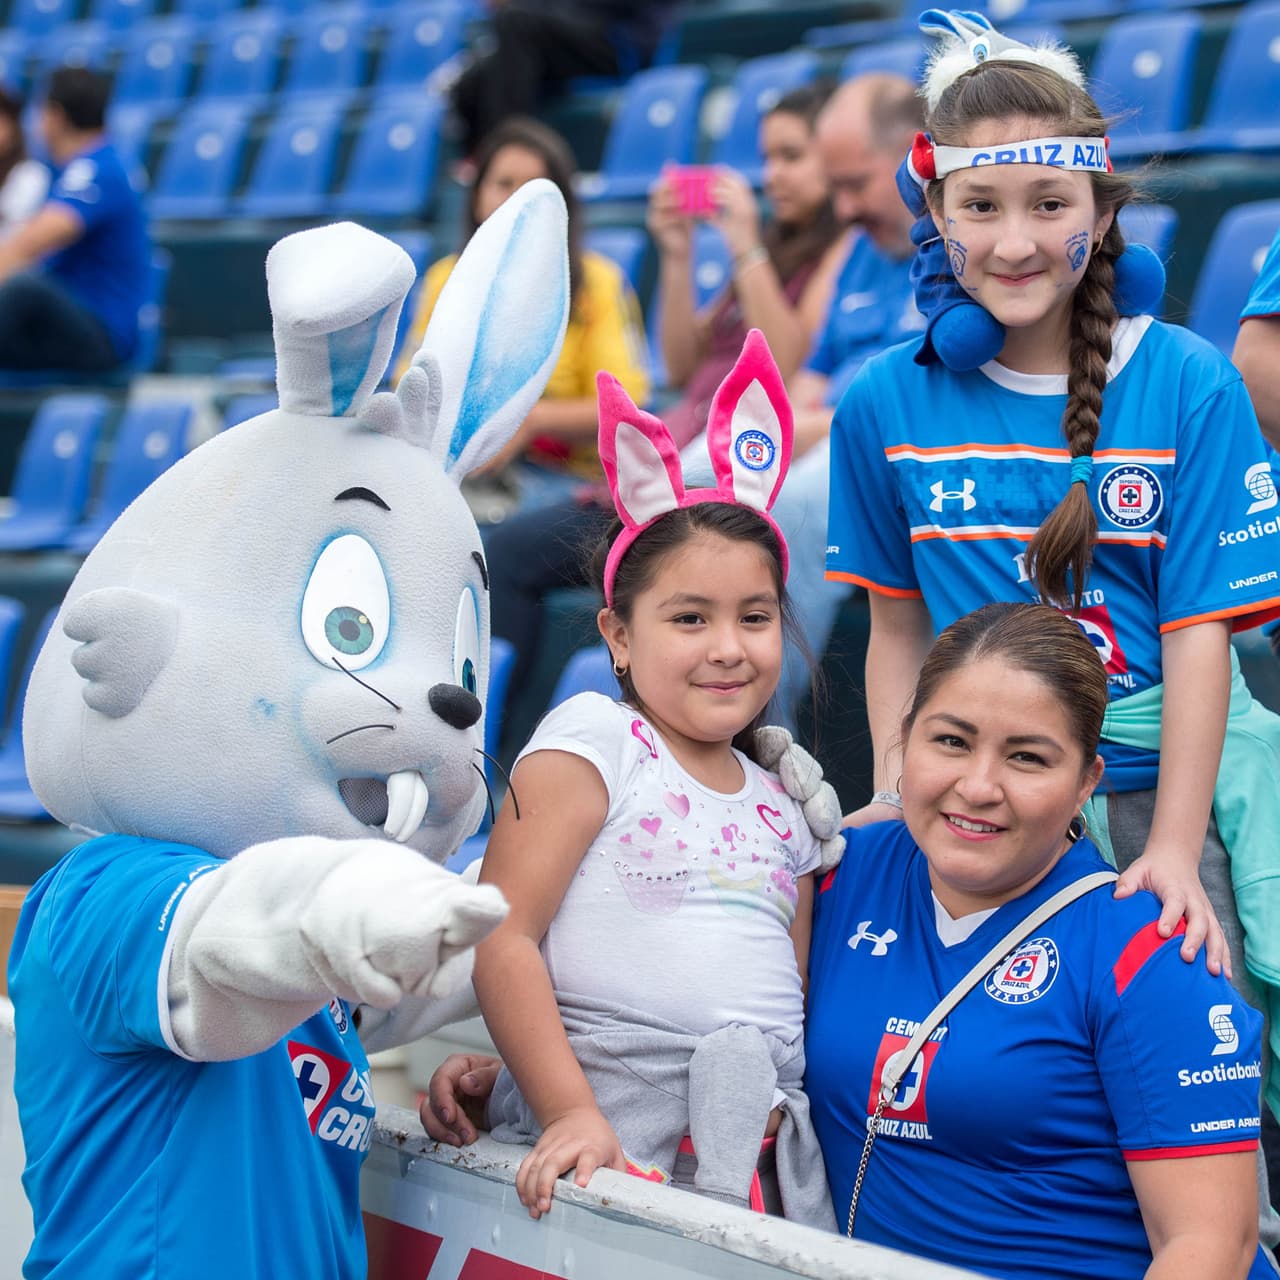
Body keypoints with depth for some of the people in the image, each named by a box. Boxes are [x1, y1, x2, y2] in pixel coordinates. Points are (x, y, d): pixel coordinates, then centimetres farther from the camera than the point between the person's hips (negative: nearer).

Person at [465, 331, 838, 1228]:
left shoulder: (783, 808, 18)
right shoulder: (593, 741, 2)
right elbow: (502, 940, -7)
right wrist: (572, 1112, -15)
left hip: (765, 1149, 5)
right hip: (607, 1134, -5)